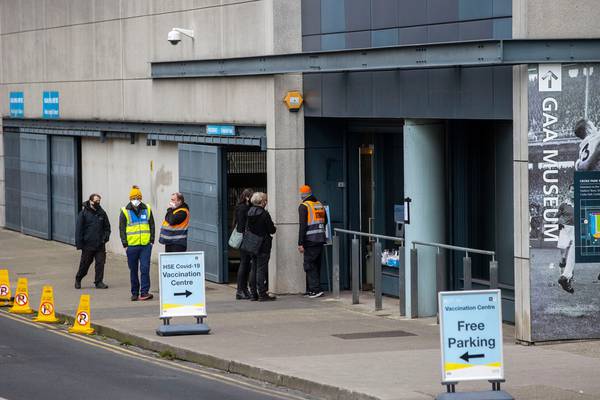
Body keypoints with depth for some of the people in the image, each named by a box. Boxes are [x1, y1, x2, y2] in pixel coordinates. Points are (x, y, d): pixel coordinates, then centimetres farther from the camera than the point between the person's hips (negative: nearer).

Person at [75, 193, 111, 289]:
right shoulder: (84, 213, -4)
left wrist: (106, 237, -2)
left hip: (100, 245, 3)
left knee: (100, 263, -2)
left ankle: (99, 282, 6)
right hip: (88, 245, -3)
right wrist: (79, 244, -9)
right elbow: (79, 229, -4)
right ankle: (78, 279, 27)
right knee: (85, 264, 7)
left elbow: (107, 227, 16)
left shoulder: (102, 213, 7)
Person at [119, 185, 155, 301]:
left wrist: (152, 240, 5)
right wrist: (125, 244, -4)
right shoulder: (125, 212, 2)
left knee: (145, 268, -8)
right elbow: (122, 229, 2)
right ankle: (134, 293, 16)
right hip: (132, 245, 0)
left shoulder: (147, 209, 8)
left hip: (146, 245, 0)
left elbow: (152, 226, 13)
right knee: (133, 270, 7)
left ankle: (144, 292, -7)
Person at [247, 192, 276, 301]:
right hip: (263, 245, -7)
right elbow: (272, 230, -13)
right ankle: (262, 294, -4)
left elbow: (248, 228, 11)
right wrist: (274, 229, 10)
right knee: (261, 269, -5)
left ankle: (253, 293, 14)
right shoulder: (264, 214, -16)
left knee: (254, 269, 12)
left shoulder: (250, 212, 5)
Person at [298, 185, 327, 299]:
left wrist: (300, 243, -14)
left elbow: (303, 226, -14)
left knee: (309, 265, -4)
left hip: (310, 241, -7)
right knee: (316, 265, 14)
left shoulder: (304, 206, -8)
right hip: (321, 239, 7)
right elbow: (325, 222, 21)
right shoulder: (320, 205, 14)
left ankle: (316, 289, -13)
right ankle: (313, 289, 19)